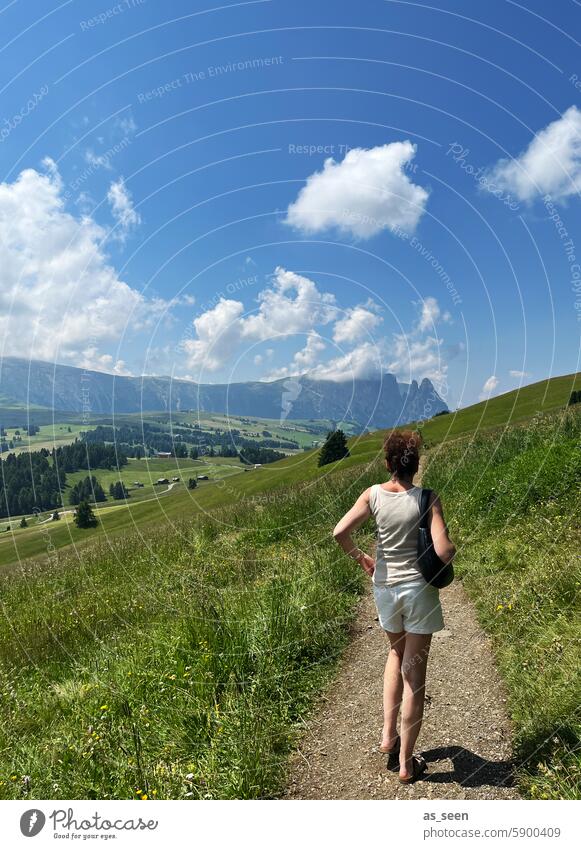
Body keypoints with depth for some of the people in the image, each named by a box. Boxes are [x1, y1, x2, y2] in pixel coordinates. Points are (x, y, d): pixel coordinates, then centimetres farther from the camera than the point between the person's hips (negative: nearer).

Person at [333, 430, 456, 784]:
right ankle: (406, 762, 21)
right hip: (419, 588, -3)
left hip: (384, 586, 3)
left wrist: (362, 558, 6)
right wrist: (453, 550, 3)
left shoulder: (373, 495, -8)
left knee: (397, 653, 29)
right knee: (414, 673, 10)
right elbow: (443, 552, -21)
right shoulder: (427, 498, -16)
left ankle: (388, 735, 27)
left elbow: (340, 532, -12)